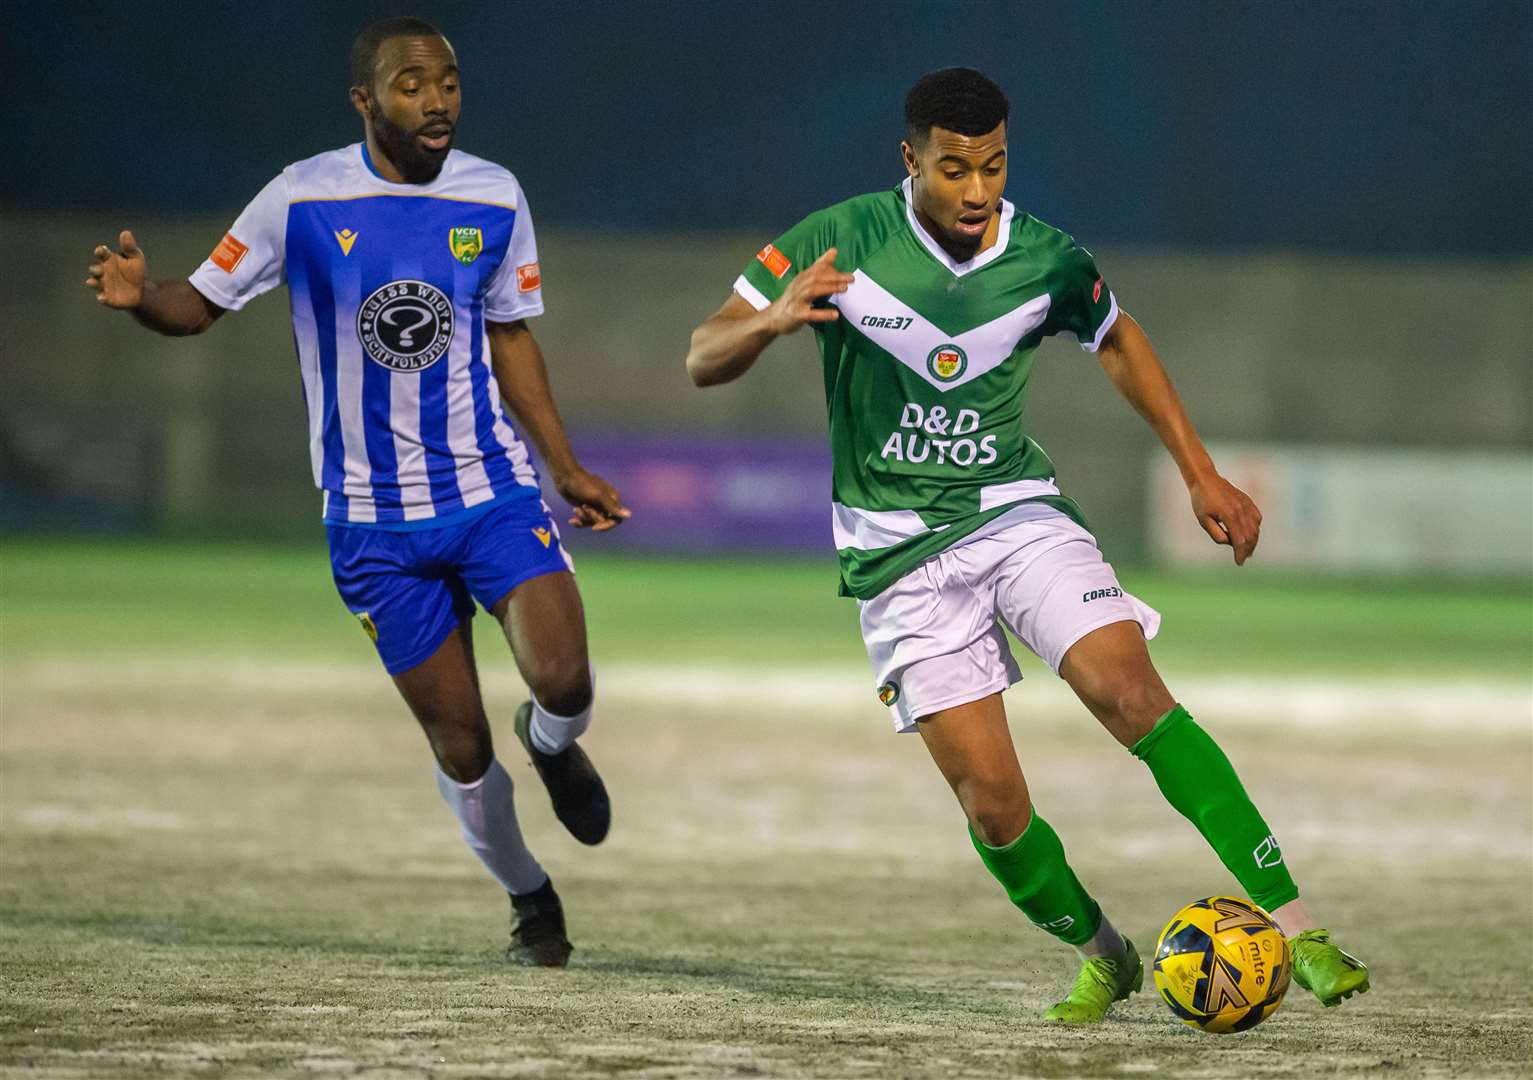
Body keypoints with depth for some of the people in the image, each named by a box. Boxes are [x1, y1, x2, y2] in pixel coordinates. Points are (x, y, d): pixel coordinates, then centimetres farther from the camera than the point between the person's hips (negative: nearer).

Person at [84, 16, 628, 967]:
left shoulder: (495, 199, -1)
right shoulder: (304, 200, -9)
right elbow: (202, 305, -3)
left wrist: (566, 468, 11)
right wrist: (139, 297, -26)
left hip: (493, 490, 1)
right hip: (374, 520, -1)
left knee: (565, 682, -20)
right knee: (460, 745, 1)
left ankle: (552, 746, 18)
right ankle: (528, 897, 28)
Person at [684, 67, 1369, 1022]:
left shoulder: (1048, 262, -4)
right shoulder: (841, 242, -11)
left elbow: (1118, 341, 18)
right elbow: (704, 360, -8)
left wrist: (1201, 474, 15)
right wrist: (773, 320, -30)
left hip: (1018, 513, 1)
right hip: (901, 556, -1)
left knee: (1131, 691, -24)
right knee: (992, 800, -10)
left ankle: (1291, 922, -24)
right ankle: (1101, 957, 17)